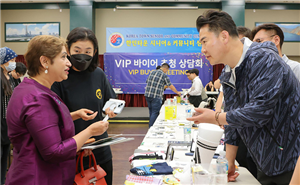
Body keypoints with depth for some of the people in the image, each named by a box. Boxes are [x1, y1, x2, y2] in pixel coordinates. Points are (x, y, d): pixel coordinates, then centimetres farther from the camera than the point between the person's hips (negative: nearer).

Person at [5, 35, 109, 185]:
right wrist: (90, 131, -17)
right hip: (38, 180, -10)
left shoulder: (28, 89, 7)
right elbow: (55, 153, -26)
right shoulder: (38, 100, -26)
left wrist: (75, 115, 9)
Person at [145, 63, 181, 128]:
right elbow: (170, 86, 1)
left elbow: (147, 82, 17)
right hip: (156, 97, -6)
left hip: (147, 95, 7)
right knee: (155, 113, 0)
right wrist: (177, 92, 16)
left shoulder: (152, 72, 11)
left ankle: (151, 125, 30)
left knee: (151, 112, 19)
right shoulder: (164, 75, -5)